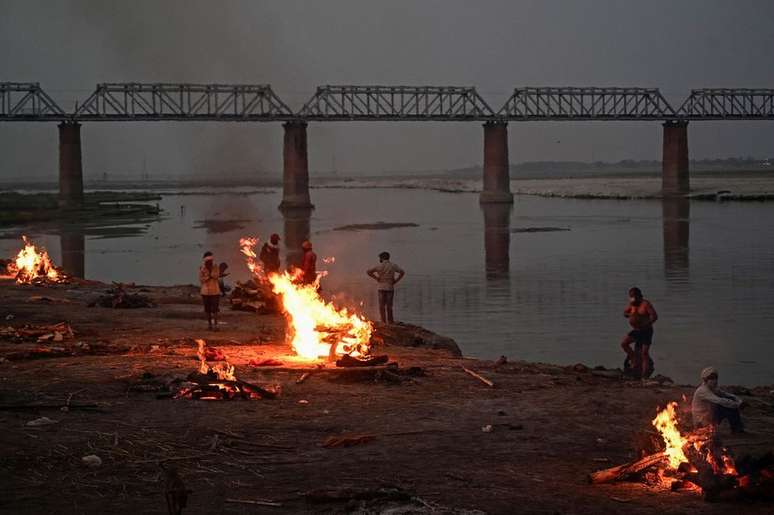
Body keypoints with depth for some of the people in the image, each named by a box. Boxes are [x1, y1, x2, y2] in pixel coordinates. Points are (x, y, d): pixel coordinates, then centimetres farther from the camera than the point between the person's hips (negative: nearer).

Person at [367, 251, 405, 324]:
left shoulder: (379, 266, -1)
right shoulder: (393, 265, 3)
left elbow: (368, 271, -8)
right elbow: (402, 272, -6)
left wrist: (377, 278, 1)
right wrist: (395, 281, 0)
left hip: (381, 287, -1)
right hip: (390, 287, 1)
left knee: (382, 306, 3)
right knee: (389, 305, 6)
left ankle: (383, 321, -1)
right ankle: (390, 321, 4)